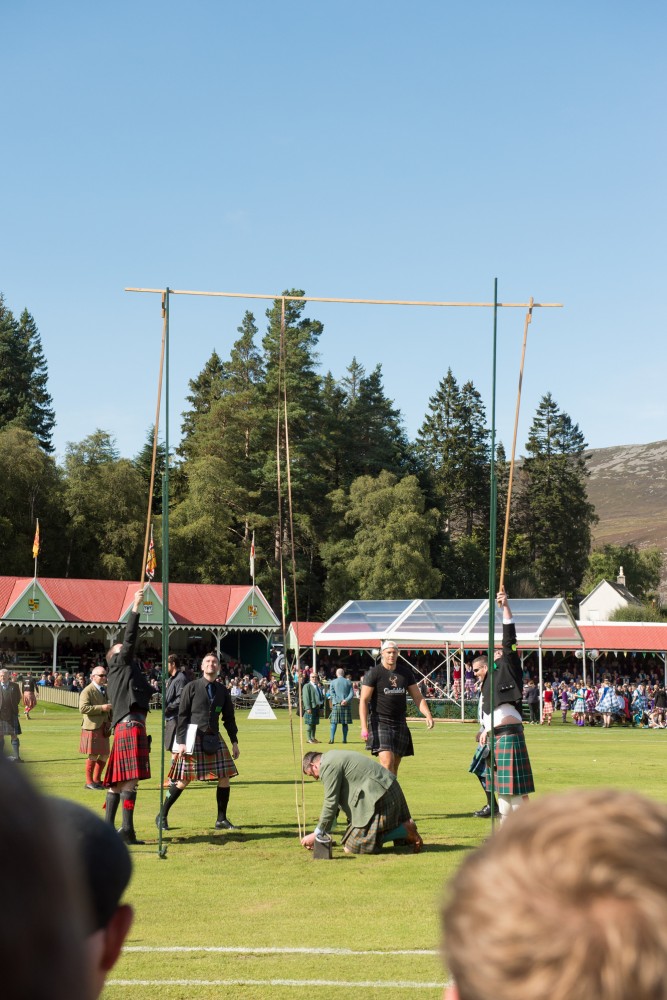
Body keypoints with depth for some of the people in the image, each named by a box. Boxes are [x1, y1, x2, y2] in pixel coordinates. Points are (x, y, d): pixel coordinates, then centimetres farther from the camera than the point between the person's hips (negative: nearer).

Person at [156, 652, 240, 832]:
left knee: (225, 777, -1)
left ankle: (221, 820, 10)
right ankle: (162, 816, 12)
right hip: (193, 739, -4)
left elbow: (229, 717, 15)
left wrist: (234, 742, 11)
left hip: (214, 739, 5)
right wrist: (181, 741, -11)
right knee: (183, 781, -3)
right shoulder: (191, 687, -3)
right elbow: (182, 715, -4)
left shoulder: (223, 691, 9)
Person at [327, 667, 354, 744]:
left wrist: (338, 701, -8)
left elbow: (331, 693, -5)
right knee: (345, 723, 5)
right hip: (346, 705, 1)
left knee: (333, 722, 1)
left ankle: (332, 739, -7)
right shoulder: (348, 682, 7)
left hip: (336, 704, -1)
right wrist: (346, 700, -11)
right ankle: (344, 739, 4)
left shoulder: (333, 682, 3)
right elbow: (352, 693, -2)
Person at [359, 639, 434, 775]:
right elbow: (363, 700, -8)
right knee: (387, 762, -20)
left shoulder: (405, 672, 10)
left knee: (395, 766, 6)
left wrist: (428, 715, -4)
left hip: (400, 723, 5)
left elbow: (418, 697, 13)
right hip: (380, 723, -5)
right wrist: (364, 727, -18)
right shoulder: (374, 673, -5)